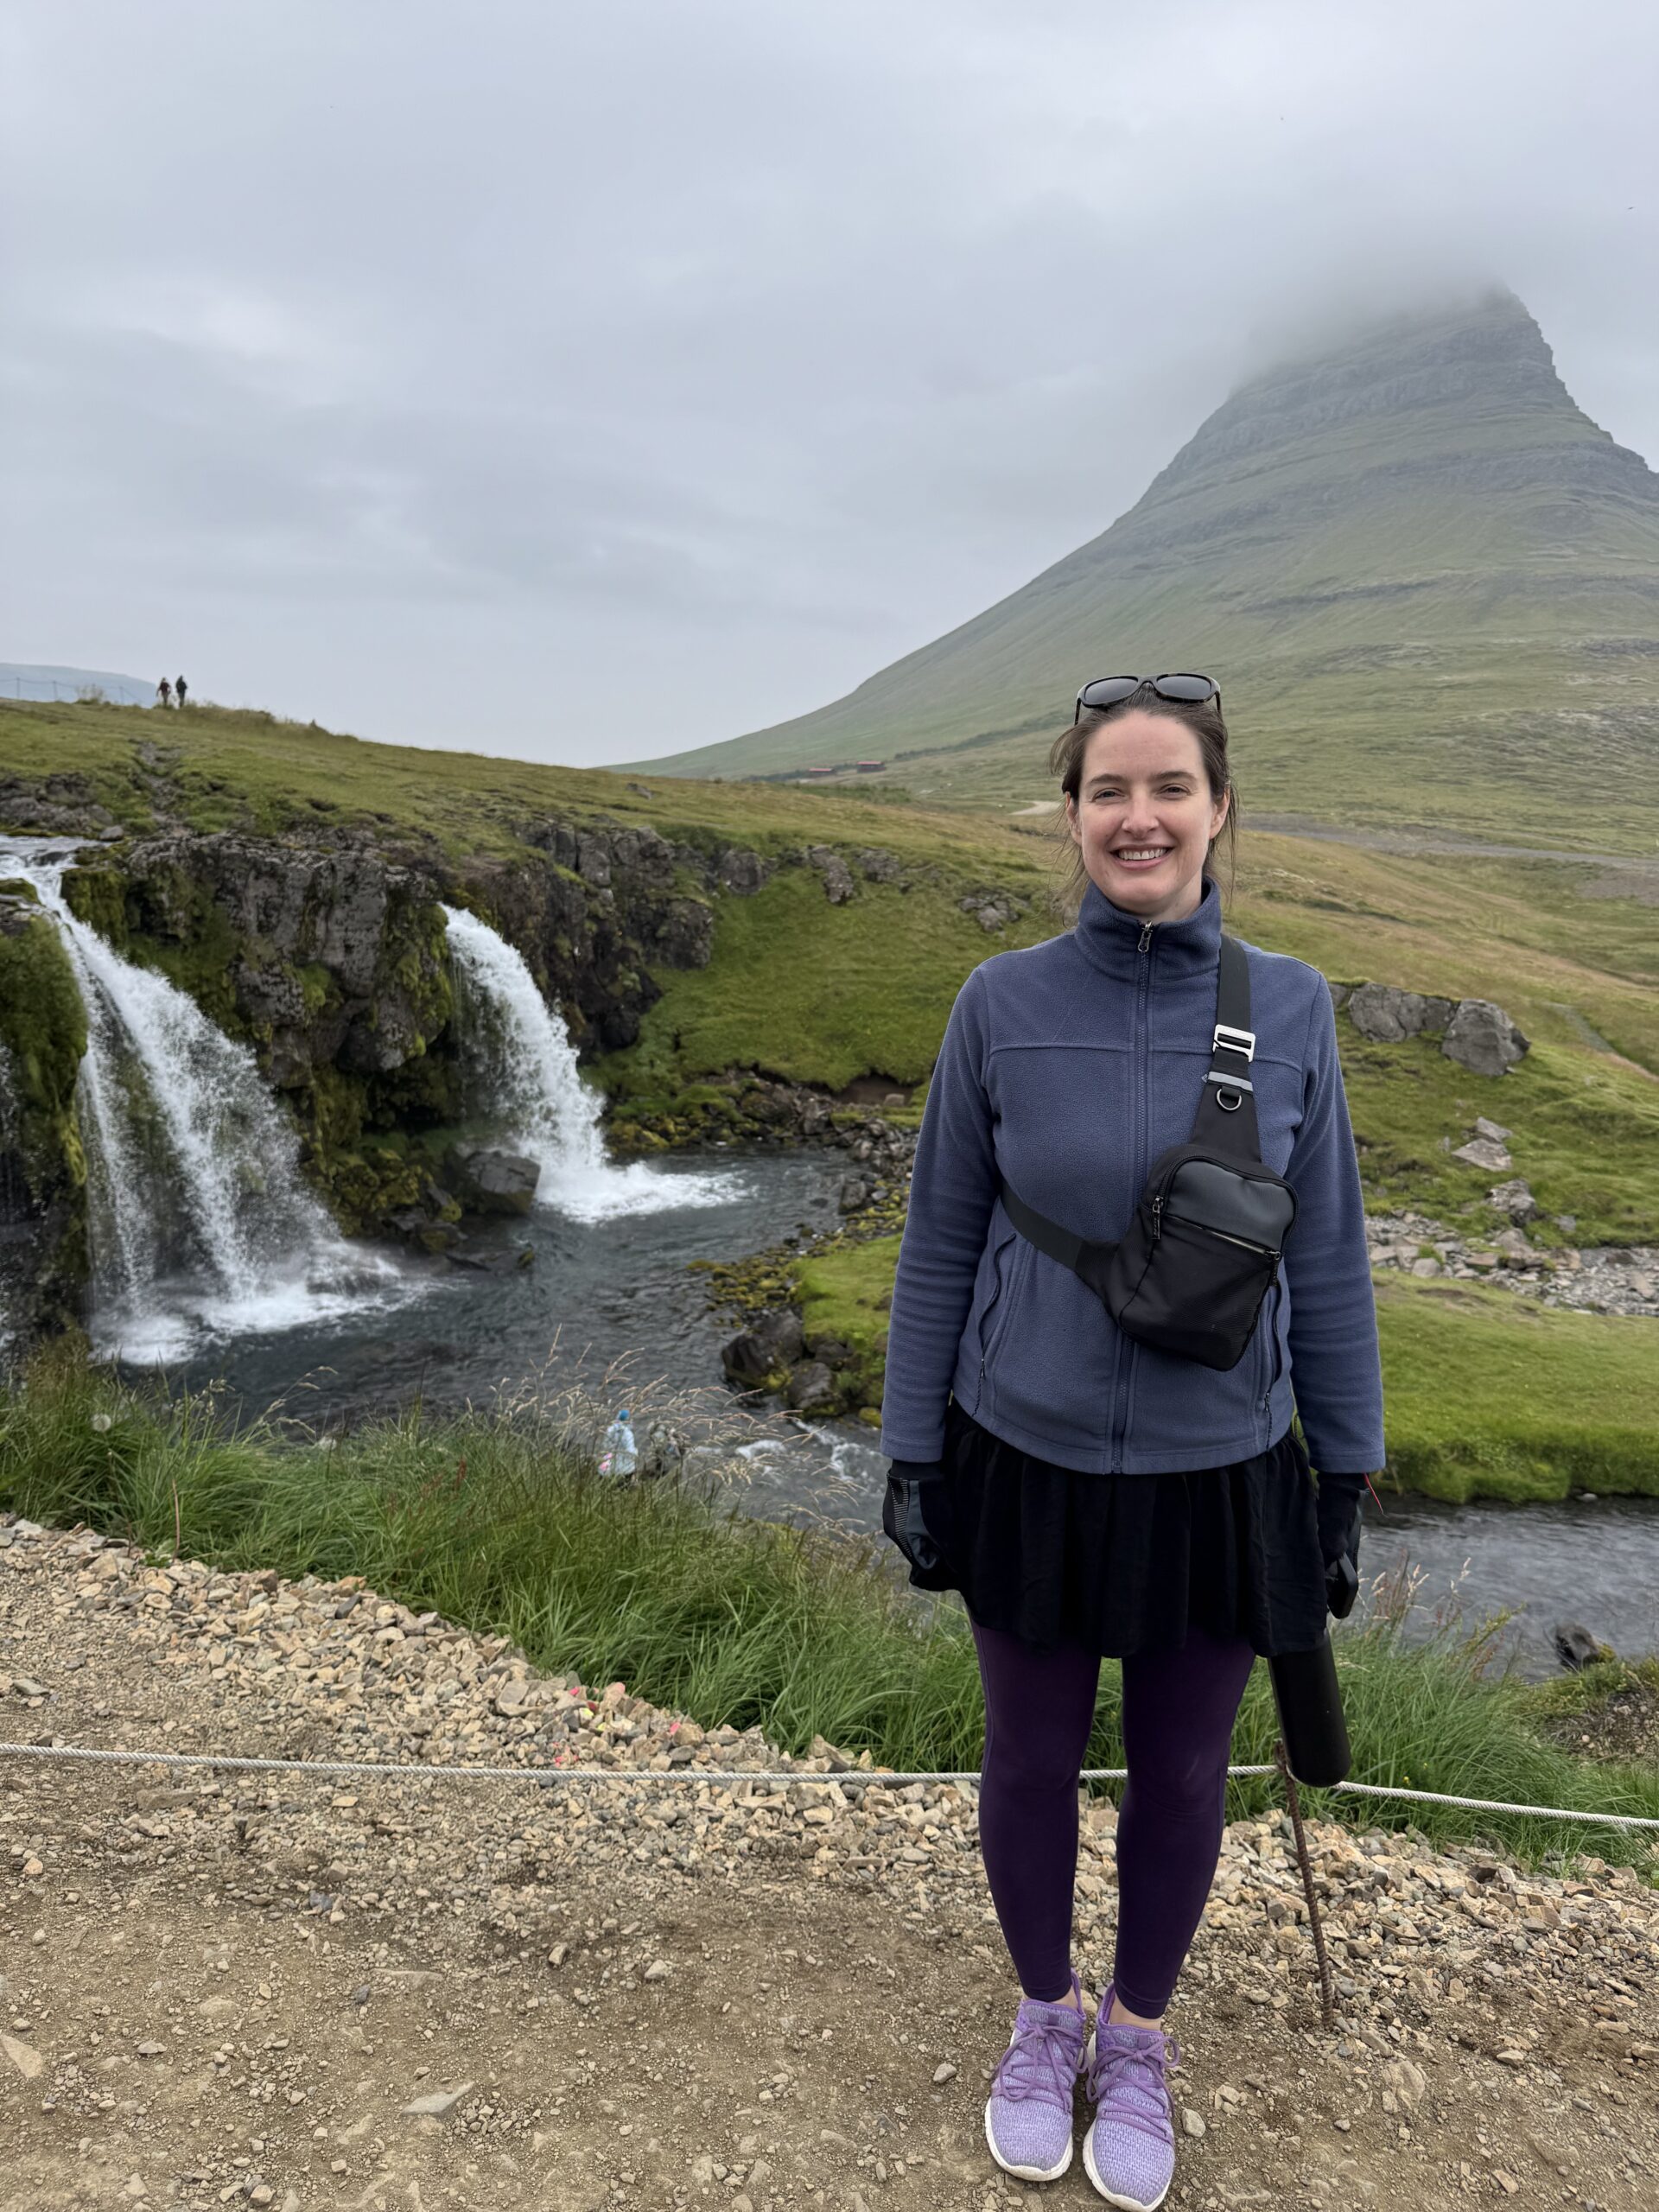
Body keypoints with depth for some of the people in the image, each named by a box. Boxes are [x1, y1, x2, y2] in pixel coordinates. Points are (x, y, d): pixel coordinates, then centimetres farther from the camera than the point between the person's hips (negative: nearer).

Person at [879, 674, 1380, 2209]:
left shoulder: (1290, 1010, -8)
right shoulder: (1001, 1008, -10)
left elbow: (1326, 1259, 0)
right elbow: (942, 1246, -2)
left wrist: (1347, 1470, 5)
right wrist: (912, 1460, 1)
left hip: (1217, 1475, 1)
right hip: (1028, 1462, 0)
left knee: (1180, 1776, 18)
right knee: (1034, 1759, 18)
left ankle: (1138, 2042, 47)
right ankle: (1046, 2020, 47)